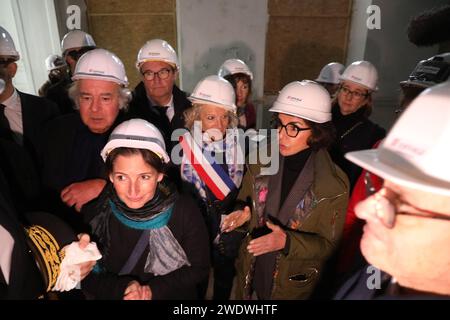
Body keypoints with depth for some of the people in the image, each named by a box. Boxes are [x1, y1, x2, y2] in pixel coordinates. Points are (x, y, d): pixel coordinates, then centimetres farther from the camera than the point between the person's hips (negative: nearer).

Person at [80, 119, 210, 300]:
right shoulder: (94, 213, -15)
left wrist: (152, 290, -17)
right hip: (112, 295, 1)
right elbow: (86, 277, -5)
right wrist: (121, 289, -21)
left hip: (175, 296, -1)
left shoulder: (185, 211, -19)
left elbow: (199, 267, -8)